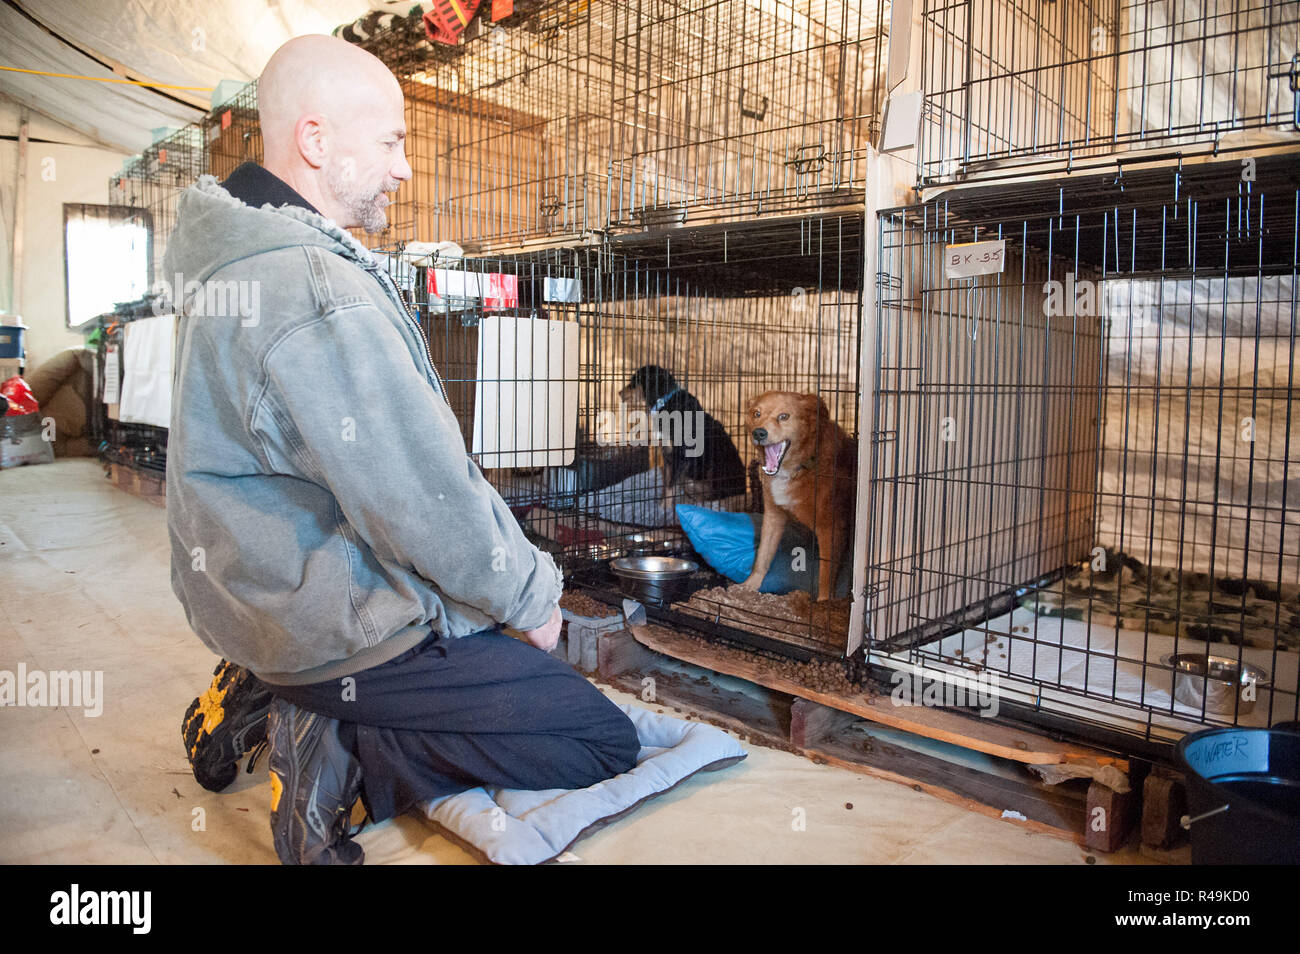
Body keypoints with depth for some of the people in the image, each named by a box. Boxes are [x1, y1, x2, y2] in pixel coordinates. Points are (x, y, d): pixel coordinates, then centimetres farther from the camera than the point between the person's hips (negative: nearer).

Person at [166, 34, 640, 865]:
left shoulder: (231, 258, 7)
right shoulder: (321, 296, -27)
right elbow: (426, 504, -26)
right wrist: (533, 593, -8)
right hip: (341, 625, -10)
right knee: (607, 745, -2)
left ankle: (273, 698, 15)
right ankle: (338, 748, -6)